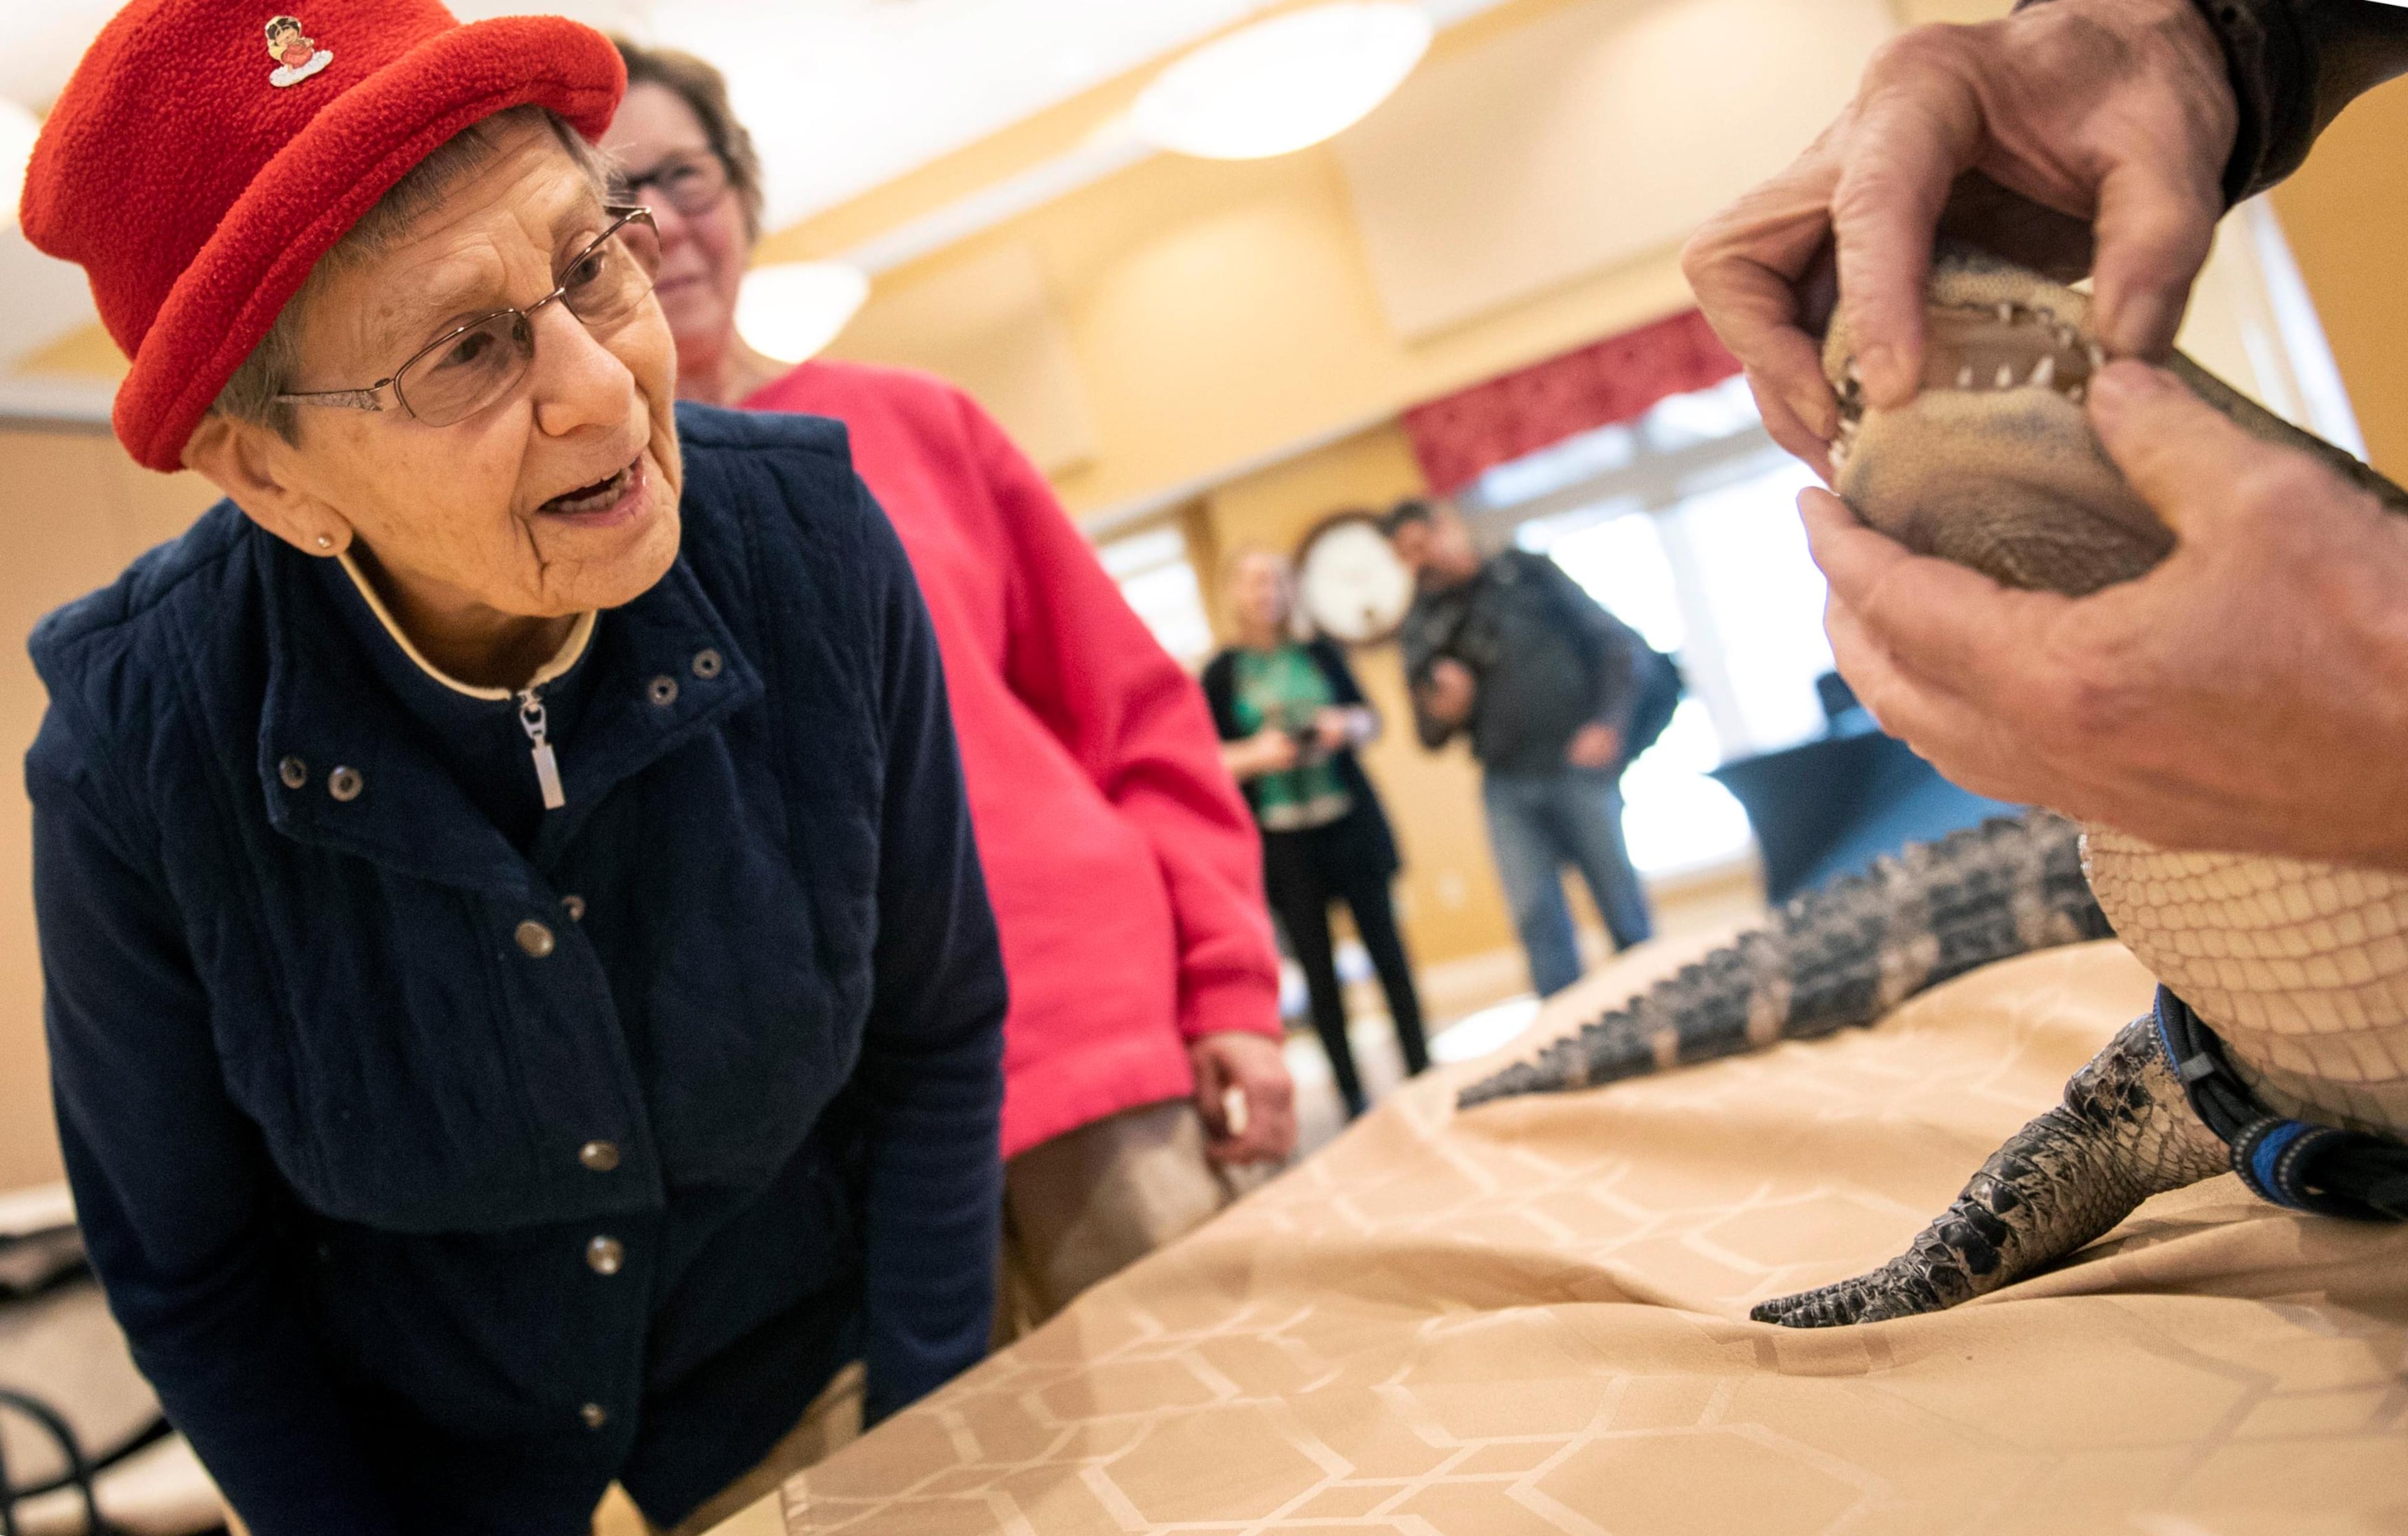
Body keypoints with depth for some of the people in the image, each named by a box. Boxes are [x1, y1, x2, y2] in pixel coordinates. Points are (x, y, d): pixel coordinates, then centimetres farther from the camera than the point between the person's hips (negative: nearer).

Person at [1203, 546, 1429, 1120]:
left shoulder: (1319, 652, 6)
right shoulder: (1222, 673, -1)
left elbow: (1369, 717, 11)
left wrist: (1346, 723, -11)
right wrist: (1256, 755, -20)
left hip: (1351, 821, 2)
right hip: (1280, 840, -2)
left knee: (1386, 948, 5)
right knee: (1318, 969, 3)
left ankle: (1421, 1072, 15)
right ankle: (1352, 1095, 11)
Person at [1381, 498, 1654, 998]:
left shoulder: (1526, 572, 5)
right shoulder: (1421, 629, 12)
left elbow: (1620, 642, 4)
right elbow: (1430, 735, 16)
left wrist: (1609, 723, -9)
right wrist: (1441, 713, -8)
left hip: (1576, 765, -2)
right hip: (1506, 787, 2)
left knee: (1623, 905, 1)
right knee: (1536, 918, -4)